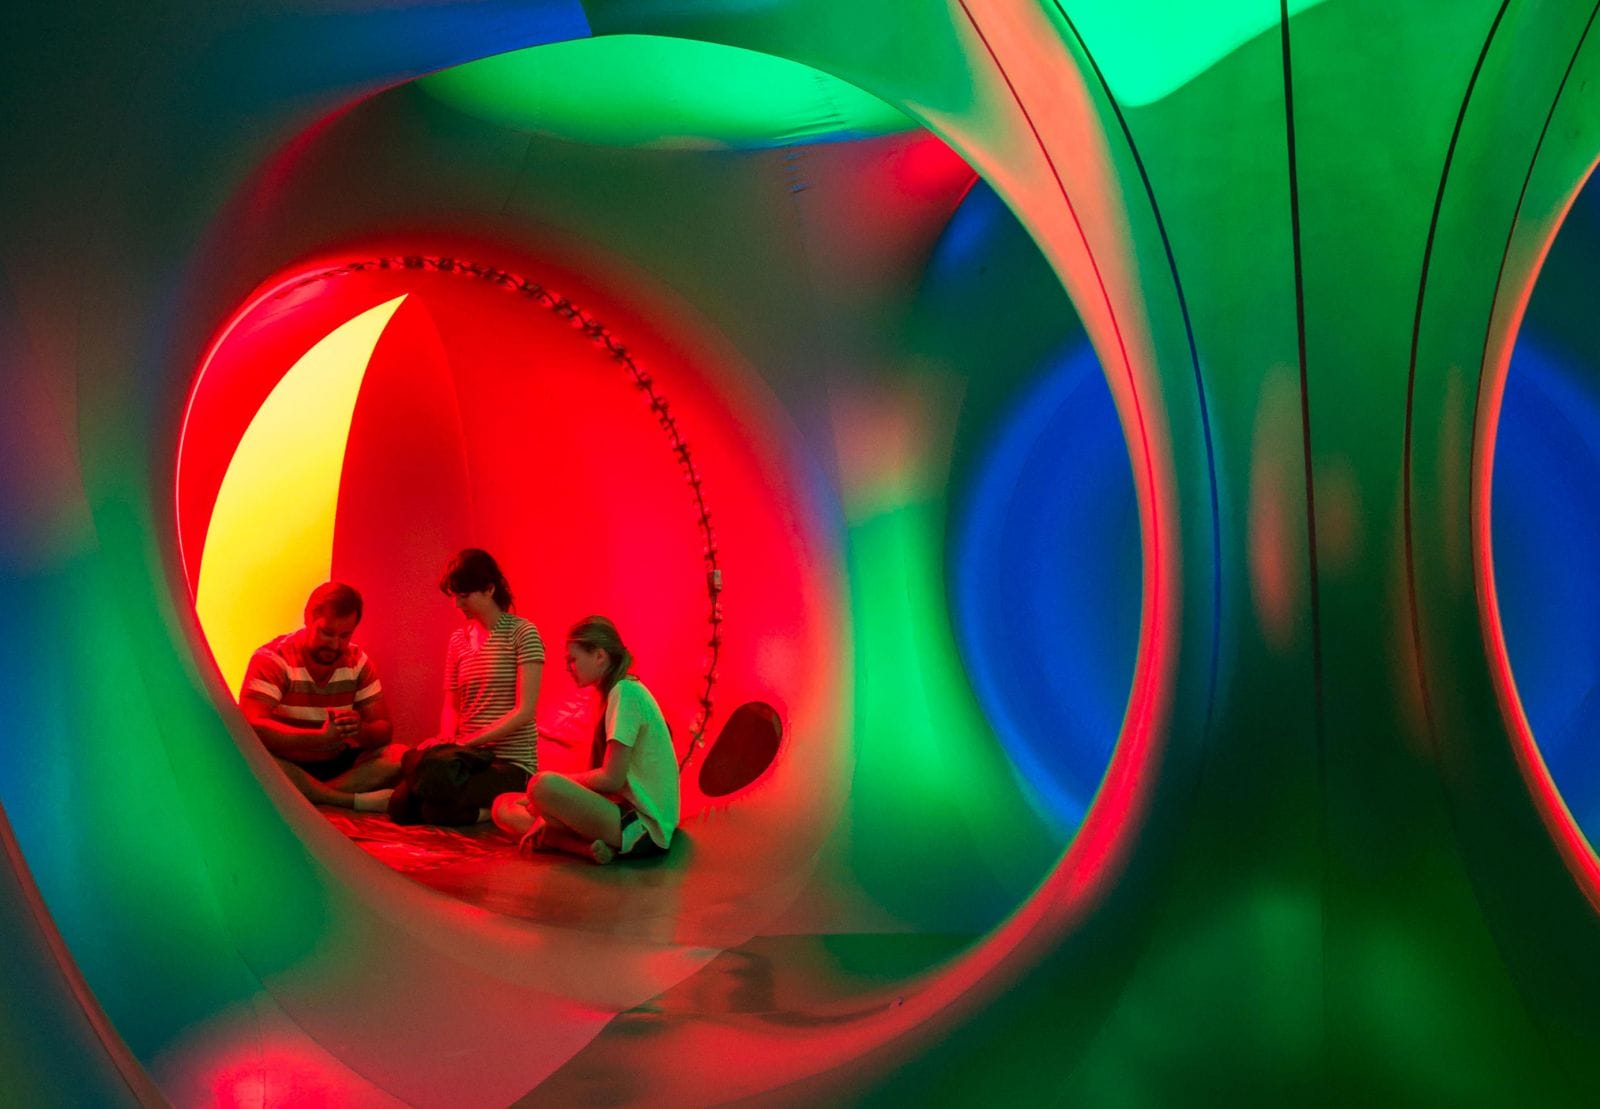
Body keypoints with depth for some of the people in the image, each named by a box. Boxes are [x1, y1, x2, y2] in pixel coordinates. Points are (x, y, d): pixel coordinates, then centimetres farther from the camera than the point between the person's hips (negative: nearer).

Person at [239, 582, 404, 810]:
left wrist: (360, 730, -26)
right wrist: (321, 738, -38)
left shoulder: (359, 662, 1)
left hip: (337, 765, 4)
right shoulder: (271, 659, -13)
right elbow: (252, 726, -27)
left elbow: (383, 729, -1)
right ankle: (357, 801, -29)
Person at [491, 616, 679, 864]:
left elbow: (611, 779, -18)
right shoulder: (617, 691, 17)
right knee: (505, 806, 3)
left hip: (643, 826, -11)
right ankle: (588, 846, -13)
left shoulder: (626, 691, -14)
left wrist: (559, 782, -4)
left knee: (544, 784, -32)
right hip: (624, 811, 11)